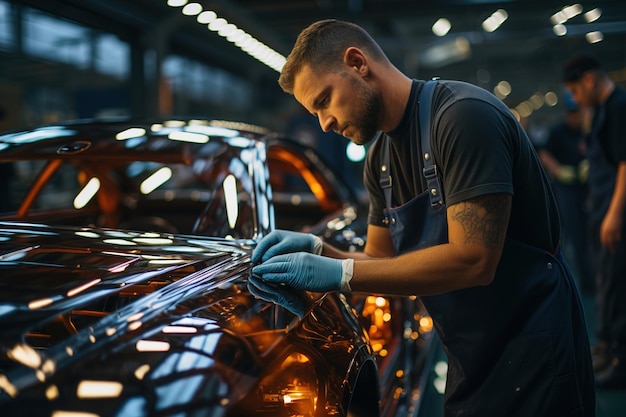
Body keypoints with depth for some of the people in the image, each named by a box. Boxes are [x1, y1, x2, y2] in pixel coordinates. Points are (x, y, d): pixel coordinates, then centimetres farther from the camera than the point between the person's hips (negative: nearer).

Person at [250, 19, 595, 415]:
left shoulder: (465, 115, -21)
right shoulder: (380, 158, 7)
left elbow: (473, 260, -27)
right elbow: (382, 260, 10)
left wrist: (340, 274, -26)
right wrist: (318, 250, -10)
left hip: (532, 353, -8)